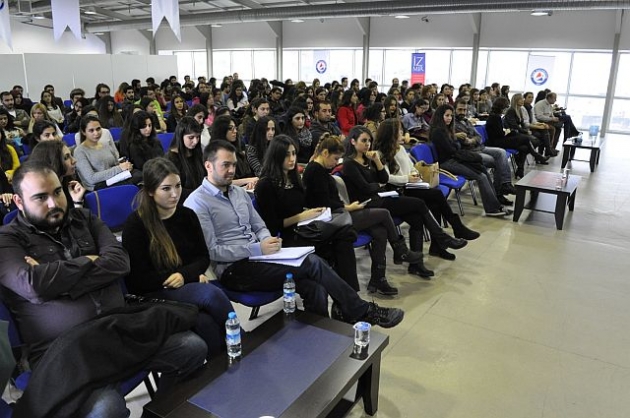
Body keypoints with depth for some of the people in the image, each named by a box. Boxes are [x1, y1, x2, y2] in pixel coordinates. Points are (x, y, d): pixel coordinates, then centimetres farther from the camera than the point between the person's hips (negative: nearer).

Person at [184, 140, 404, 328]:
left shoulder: (239, 192, 15)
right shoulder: (197, 202, -8)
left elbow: (260, 227, 19)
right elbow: (211, 251, -15)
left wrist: (267, 241, -6)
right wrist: (257, 249, -20)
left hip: (254, 257, 7)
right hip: (233, 270, -7)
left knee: (314, 288, -19)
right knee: (312, 263, -19)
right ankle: (363, 312, -5)